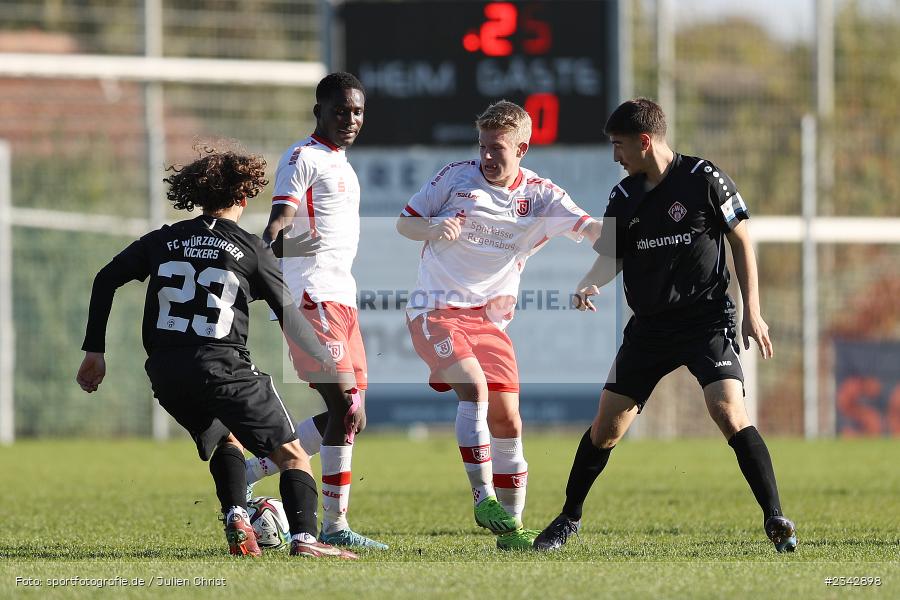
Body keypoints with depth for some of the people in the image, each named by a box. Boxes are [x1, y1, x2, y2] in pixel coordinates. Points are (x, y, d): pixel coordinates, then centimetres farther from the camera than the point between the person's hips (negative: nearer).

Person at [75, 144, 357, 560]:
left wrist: (94, 351, 16)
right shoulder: (250, 249, 3)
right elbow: (290, 318, 3)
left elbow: (105, 281, 12)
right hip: (222, 366, -5)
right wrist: (324, 361, 16)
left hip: (165, 373, 5)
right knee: (292, 455, 2)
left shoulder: (163, 240, 13)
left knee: (226, 440, 30)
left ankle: (236, 521, 7)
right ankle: (303, 538, -20)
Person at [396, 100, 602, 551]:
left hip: (488, 316, 3)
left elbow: (589, 228, -13)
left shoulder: (540, 195, 0)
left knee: (506, 419, 0)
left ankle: (511, 527, 10)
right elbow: (404, 222, 7)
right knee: (474, 387, -26)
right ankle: (483, 497, -23)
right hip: (436, 308, -3)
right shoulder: (456, 177, -1)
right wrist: (435, 229, -14)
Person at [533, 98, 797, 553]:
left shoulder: (703, 179, -8)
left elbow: (741, 242, -2)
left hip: (706, 319, -5)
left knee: (730, 414, -22)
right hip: (649, 325, 5)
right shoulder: (625, 196, 6)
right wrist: (590, 284, -11)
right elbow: (612, 256, 13)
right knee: (606, 426, 4)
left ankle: (775, 519, -17)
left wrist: (752, 313, -5)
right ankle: (569, 519, 21)